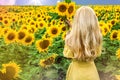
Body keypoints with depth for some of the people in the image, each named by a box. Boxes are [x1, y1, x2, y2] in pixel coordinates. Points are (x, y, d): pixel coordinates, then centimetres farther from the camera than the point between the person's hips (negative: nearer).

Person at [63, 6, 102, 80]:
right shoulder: (97, 38, -19)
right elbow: (97, 53, -1)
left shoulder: (71, 39, -26)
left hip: (76, 72, -2)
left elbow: (68, 55, -8)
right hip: (91, 72, 2)